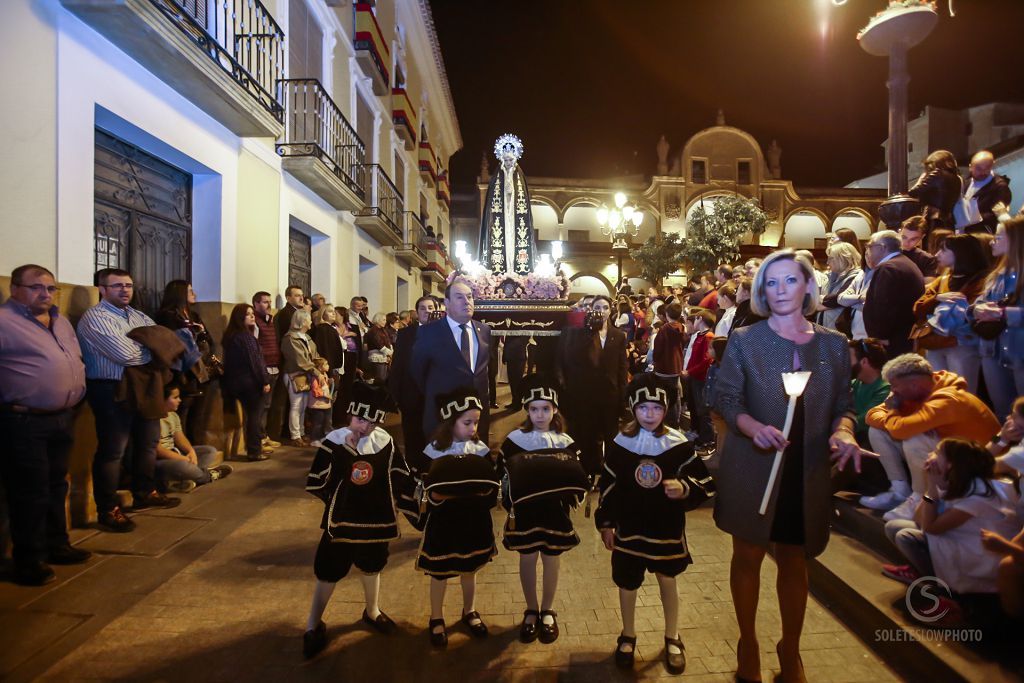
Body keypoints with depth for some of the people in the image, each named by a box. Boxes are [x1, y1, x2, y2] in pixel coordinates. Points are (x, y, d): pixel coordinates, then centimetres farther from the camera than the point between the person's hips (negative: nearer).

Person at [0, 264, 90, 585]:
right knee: (30, 493, 0)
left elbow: (76, 361, 24)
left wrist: (77, 393, 16)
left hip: (62, 419, 8)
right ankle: (29, 561, 12)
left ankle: (56, 545, 31)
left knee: (56, 487, 18)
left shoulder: (60, 321, 15)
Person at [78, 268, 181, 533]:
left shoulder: (138, 316, 14)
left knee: (148, 442, 18)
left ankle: (144, 493, 35)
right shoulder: (94, 318, -12)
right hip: (112, 391, -8)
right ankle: (107, 511, 9)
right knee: (111, 451, -2)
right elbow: (125, 354, -22)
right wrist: (155, 350, -6)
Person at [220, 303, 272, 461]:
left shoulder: (230, 336, 12)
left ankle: (256, 446, 26)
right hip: (252, 382, -9)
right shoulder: (246, 336, -15)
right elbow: (255, 361, -19)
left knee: (250, 415, 17)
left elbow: (234, 361, 16)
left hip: (238, 382, 9)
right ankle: (254, 451, 4)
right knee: (255, 416, 0)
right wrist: (264, 381, -16)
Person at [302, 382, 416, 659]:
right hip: (341, 521, -2)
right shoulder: (334, 442, -16)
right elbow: (316, 483, -11)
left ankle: (372, 611, 46)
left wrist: (413, 506, -2)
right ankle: (313, 626, 26)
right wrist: (339, 501, -3)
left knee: (371, 567, 23)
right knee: (328, 571, 8)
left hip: (375, 519, 3)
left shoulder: (386, 444, -10)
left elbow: (402, 480, -3)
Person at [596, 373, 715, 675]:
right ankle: (628, 637, 36)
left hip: (666, 529, 0)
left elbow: (706, 485, -5)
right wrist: (606, 523, 1)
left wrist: (684, 489, -25)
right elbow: (608, 487, 1)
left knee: (667, 580, 16)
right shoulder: (620, 443, -7)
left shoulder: (679, 444, -10)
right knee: (627, 583, 13)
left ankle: (672, 639, 37)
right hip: (629, 528, 1)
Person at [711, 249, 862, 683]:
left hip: (807, 473, 2)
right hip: (752, 468, -2)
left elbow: (843, 405, 7)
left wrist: (843, 432, -15)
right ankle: (748, 643, 31)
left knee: (795, 562, 15)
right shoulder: (744, 340, -5)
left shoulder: (834, 344, 3)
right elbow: (725, 397, -5)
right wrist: (754, 428, -22)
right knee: (748, 556, 10)